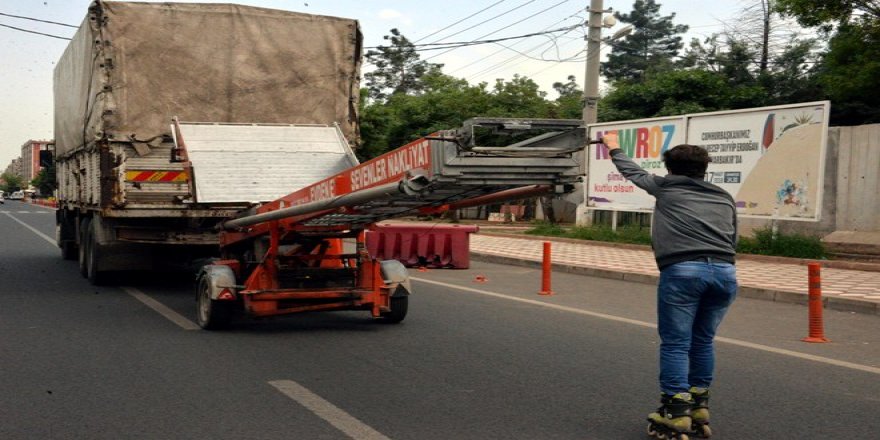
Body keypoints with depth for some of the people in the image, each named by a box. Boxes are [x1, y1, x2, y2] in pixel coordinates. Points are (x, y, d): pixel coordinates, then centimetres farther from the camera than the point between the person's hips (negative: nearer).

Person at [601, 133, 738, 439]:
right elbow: (733, 241, 20)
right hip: (725, 272, 4)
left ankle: (676, 413, 0)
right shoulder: (725, 198, 24)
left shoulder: (666, 187, 16)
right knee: (703, 341, 17)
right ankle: (699, 407, 24)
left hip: (682, 270, -4)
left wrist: (614, 149, 48)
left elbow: (634, 173, 32)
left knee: (675, 343, 1)